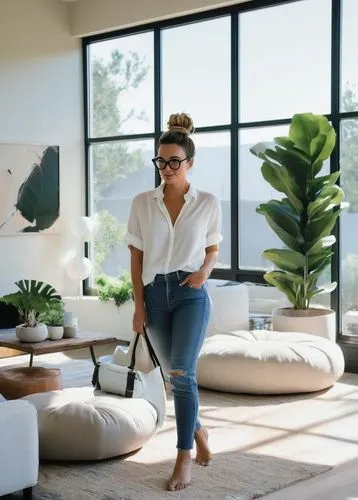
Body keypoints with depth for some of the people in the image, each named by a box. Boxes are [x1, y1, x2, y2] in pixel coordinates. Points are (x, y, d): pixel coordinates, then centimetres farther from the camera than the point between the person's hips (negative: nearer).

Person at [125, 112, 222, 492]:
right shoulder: (142, 203, 2)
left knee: (182, 373, -15)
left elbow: (213, 249, 11)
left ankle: (183, 458, -3)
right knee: (175, 375, 10)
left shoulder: (208, 203, 0)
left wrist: (205, 270, -11)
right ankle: (198, 432, 35)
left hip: (191, 294, -2)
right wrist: (138, 304, -1)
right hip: (155, 294, 3)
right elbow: (136, 256, 4)